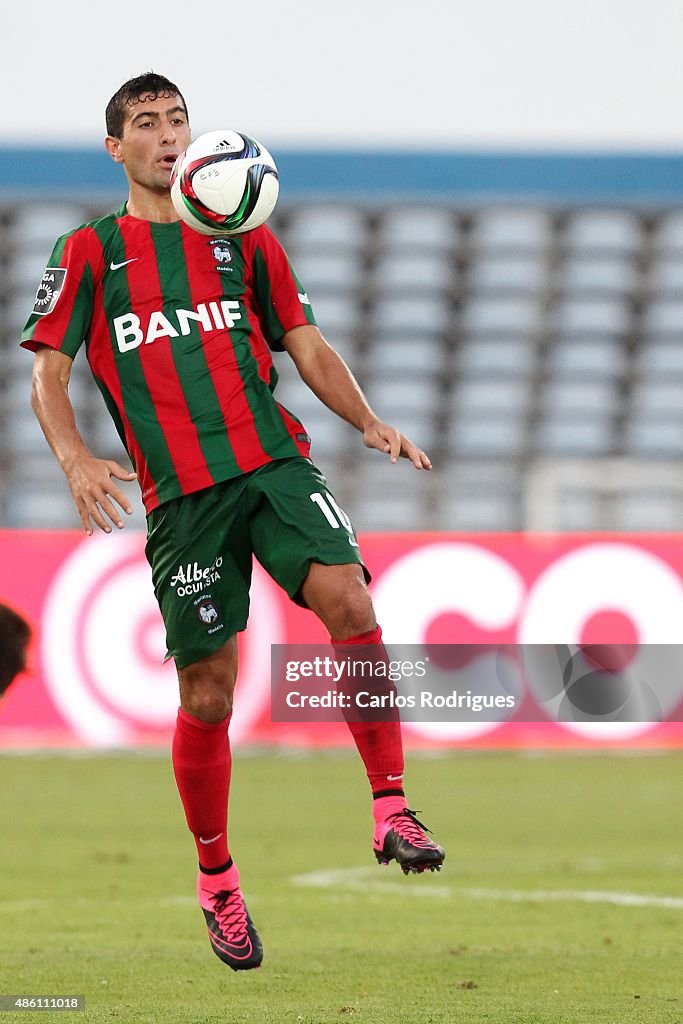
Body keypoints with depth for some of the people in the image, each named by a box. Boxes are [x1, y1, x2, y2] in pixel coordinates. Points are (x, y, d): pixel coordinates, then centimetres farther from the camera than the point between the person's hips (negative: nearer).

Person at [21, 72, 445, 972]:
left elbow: (307, 346, 15)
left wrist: (370, 423, -2)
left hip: (274, 462, 1)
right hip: (180, 494, -1)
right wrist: (76, 459, -13)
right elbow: (48, 372, 5)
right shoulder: (89, 254, 10)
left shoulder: (244, 240, 16)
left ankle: (392, 810, -17)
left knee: (348, 600, -25)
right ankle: (216, 879, 20)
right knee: (206, 695, -1)